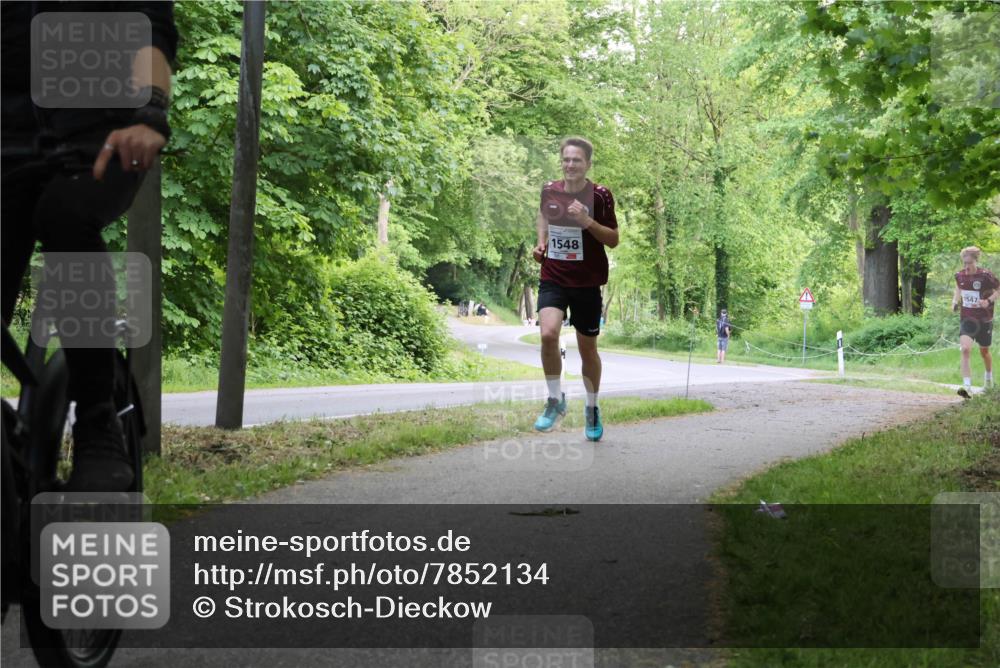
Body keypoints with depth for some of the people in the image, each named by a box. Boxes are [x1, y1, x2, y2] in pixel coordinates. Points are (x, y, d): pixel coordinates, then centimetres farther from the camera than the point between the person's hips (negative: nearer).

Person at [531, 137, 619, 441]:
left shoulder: (600, 195, -7)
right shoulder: (550, 191, 1)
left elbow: (613, 240, -7)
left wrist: (588, 221, -22)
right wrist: (541, 243, 7)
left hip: (587, 282, -1)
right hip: (553, 279, 1)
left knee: (587, 348, 9)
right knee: (548, 335, -22)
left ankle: (592, 408, 30)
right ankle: (556, 400, -2)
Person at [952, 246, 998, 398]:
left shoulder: (986, 276, -17)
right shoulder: (959, 276, -4)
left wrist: (989, 300, -21)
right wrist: (955, 301, 1)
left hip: (984, 320, -2)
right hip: (966, 319, 2)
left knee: (984, 351, 16)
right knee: (965, 349, -19)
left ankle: (989, 375, 49)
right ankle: (967, 386, -23)